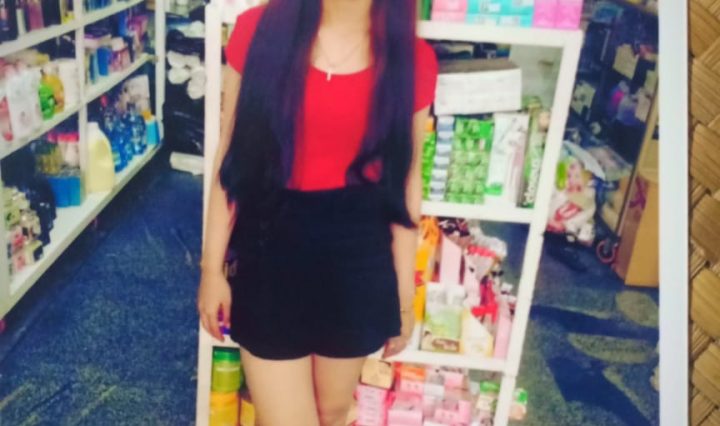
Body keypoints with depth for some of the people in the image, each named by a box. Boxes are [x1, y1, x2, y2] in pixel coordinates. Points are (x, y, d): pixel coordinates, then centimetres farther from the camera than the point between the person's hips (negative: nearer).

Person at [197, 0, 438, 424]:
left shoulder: (411, 58, -6)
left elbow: (406, 178, 1)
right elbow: (230, 157, -2)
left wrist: (404, 290, 6)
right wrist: (213, 267, 1)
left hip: (357, 254, 2)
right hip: (269, 247, -1)